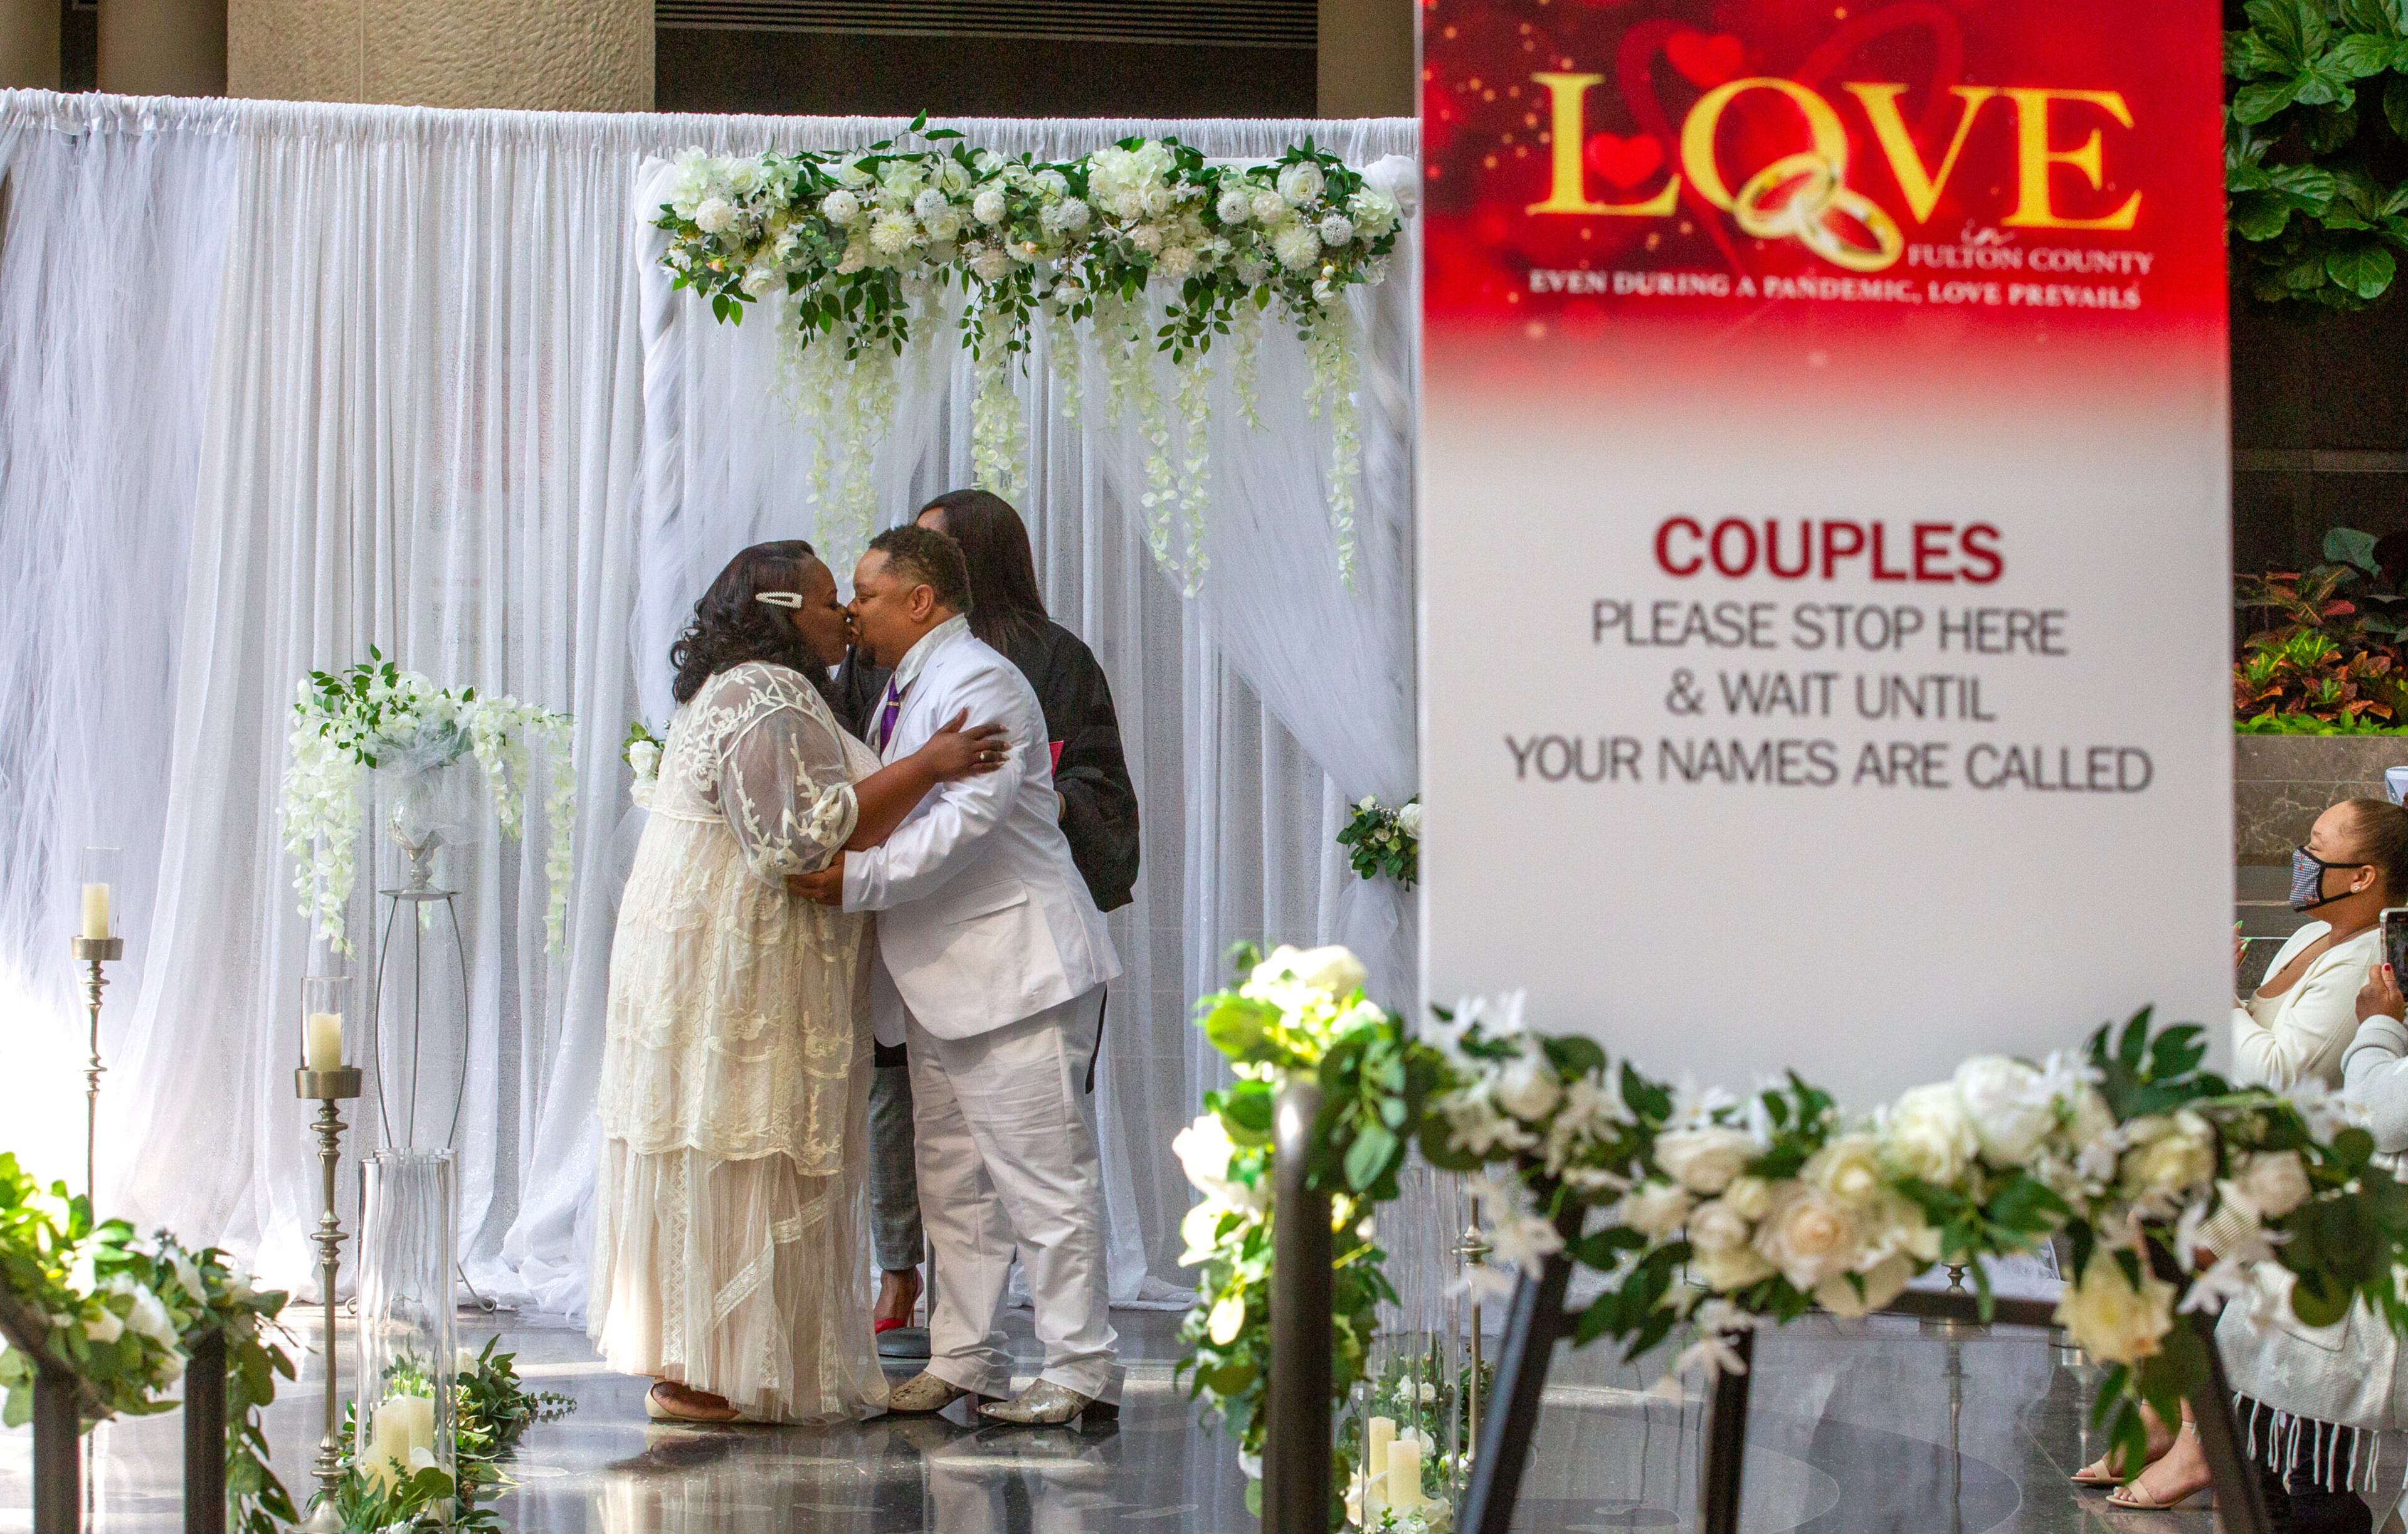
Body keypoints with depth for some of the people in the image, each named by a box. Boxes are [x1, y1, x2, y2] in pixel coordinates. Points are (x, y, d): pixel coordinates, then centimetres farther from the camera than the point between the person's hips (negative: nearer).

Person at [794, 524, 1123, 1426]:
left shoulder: (979, 683, -12)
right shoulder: (903, 692, 19)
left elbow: (969, 818, -24)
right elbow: (885, 815, 24)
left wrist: (860, 880, -28)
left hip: (1014, 969, -11)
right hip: (939, 978, 11)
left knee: (1041, 1173, -9)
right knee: (951, 1177, 12)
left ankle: (1081, 1372, -6)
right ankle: (962, 1360, 18)